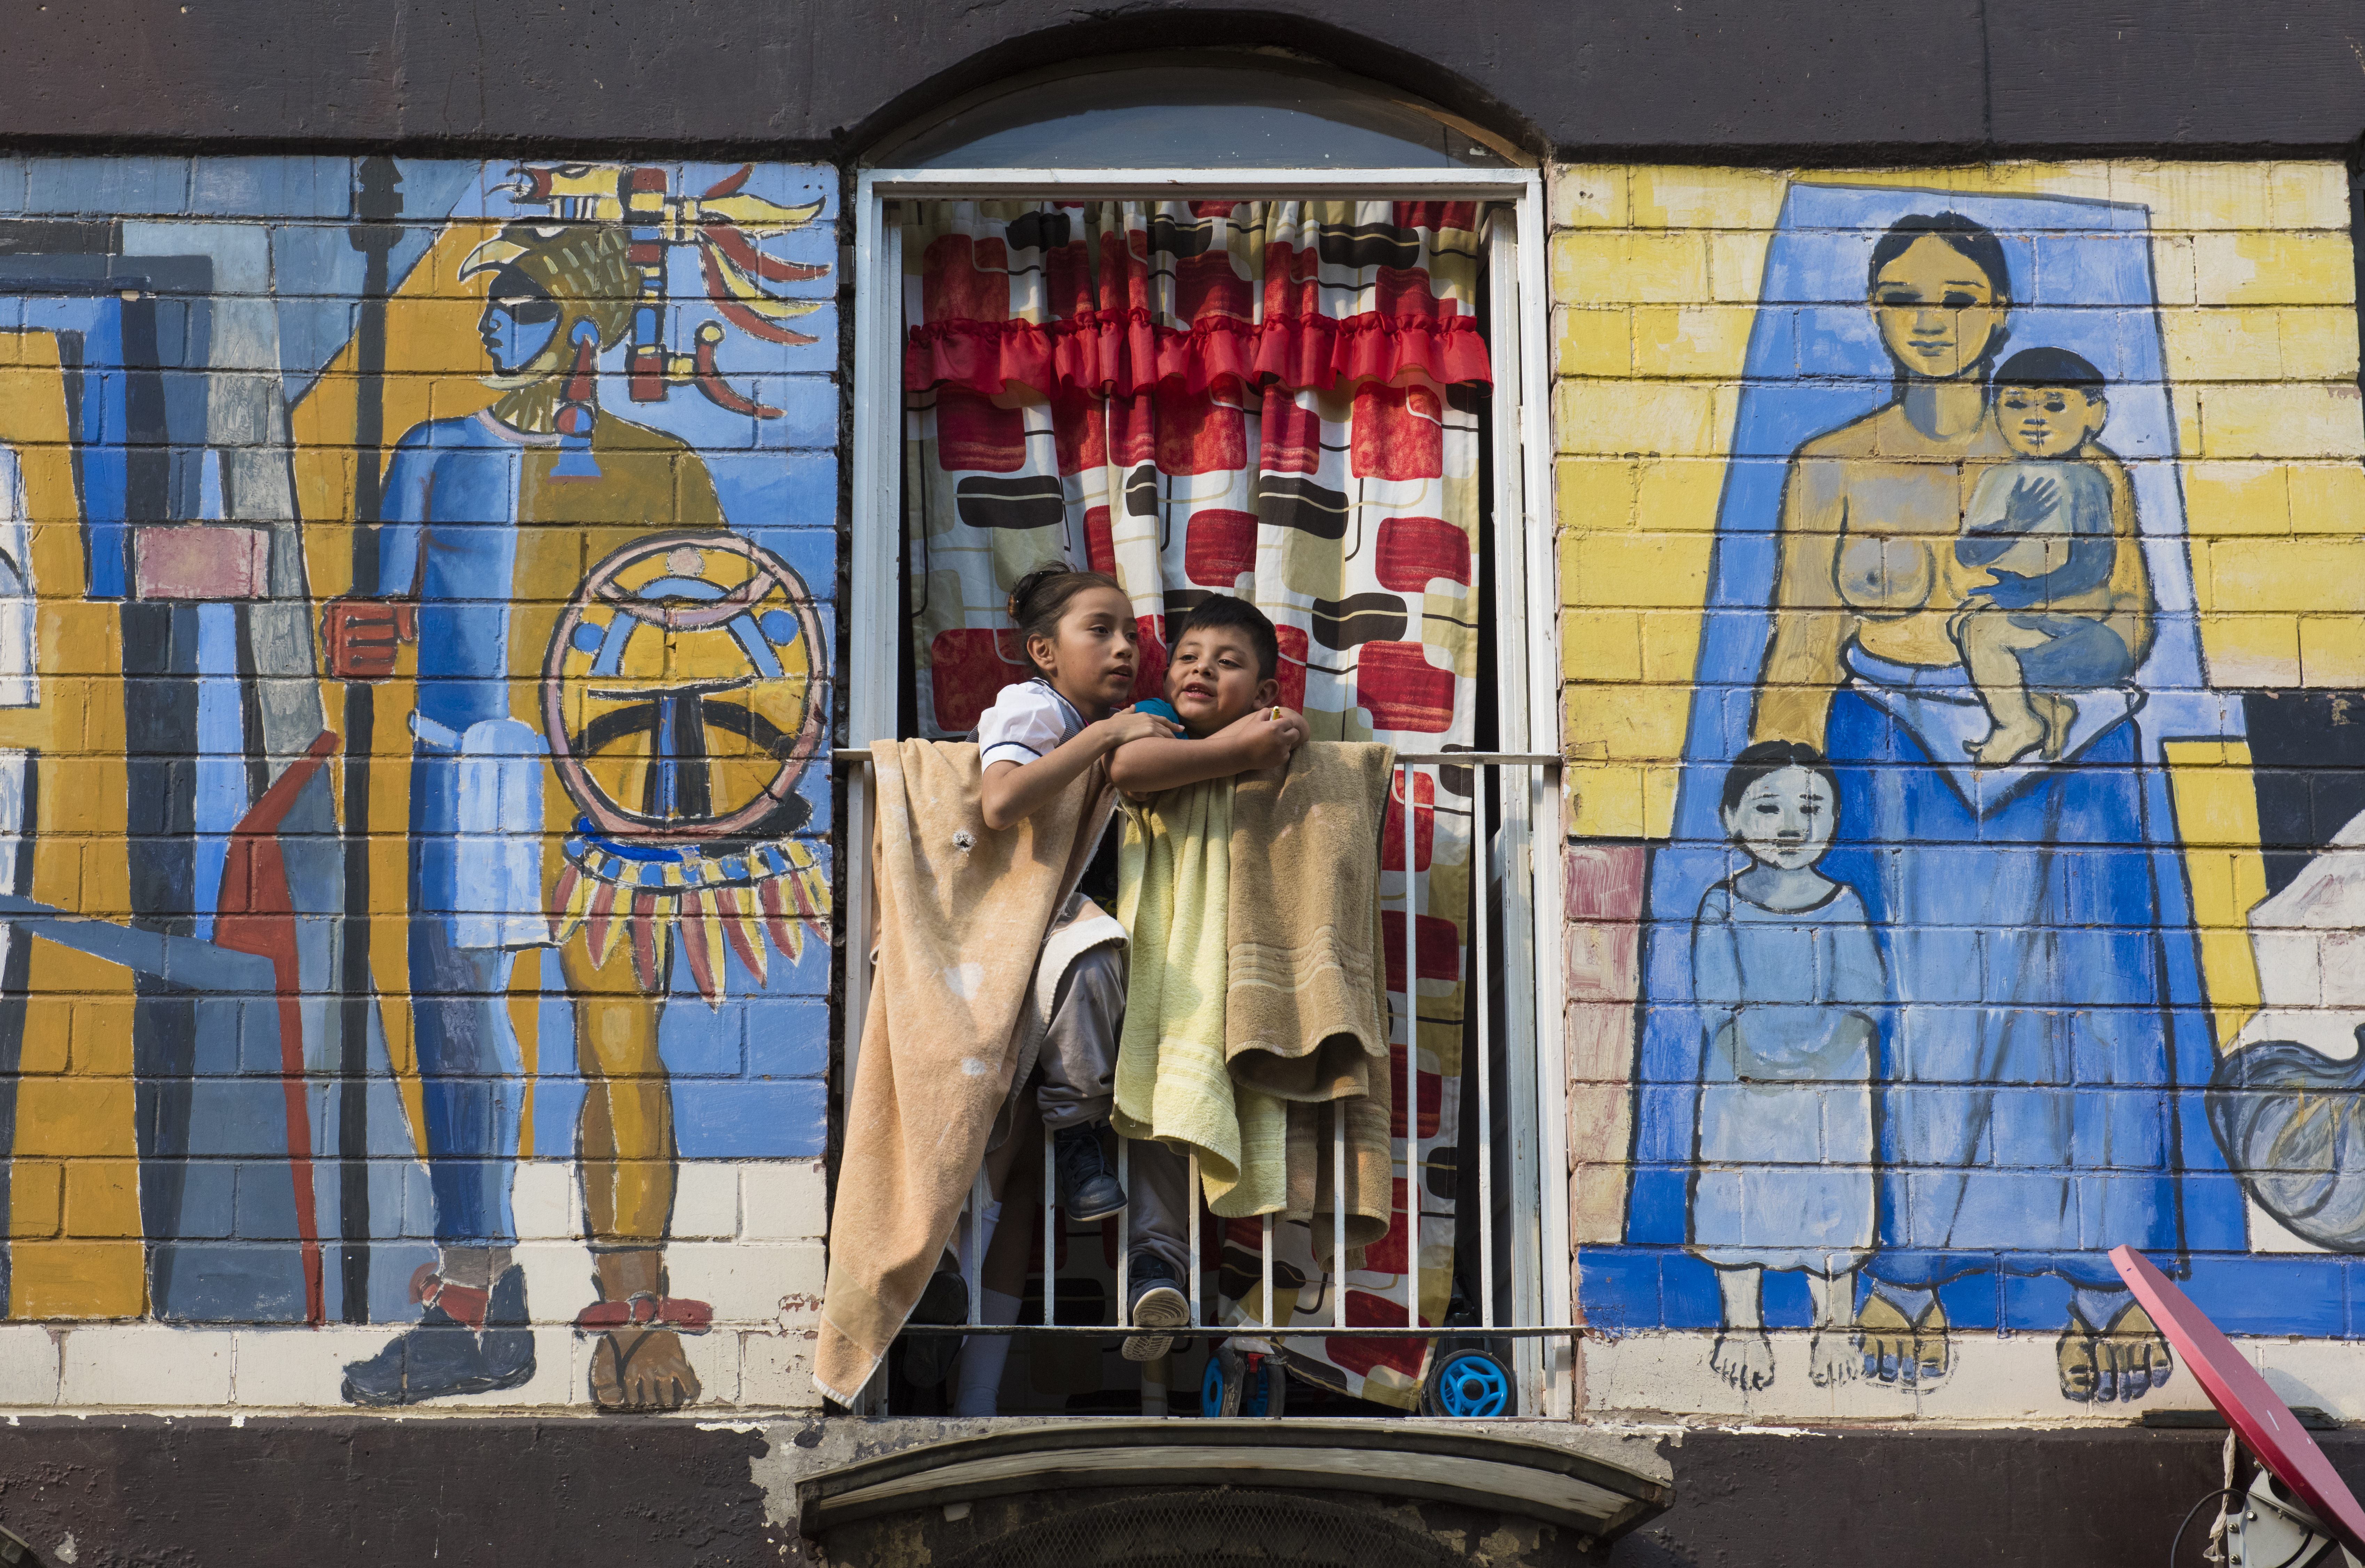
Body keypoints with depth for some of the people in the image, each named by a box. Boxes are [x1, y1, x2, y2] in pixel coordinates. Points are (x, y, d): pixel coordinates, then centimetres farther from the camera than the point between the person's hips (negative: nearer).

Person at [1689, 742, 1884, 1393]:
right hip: (1741, 1079, 0)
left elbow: (1860, 994, -6)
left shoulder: (1843, 906, 1)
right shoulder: (1722, 905, 0)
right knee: (1737, 1193, 4)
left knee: (1831, 1198, 4)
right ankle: (1743, 1324, 19)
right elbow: (1716, 995, -6)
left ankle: (1834, 1325, 20)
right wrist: (1758, 1047, -20)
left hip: (1832, 1081, 0)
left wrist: (1815, 1046, -20)